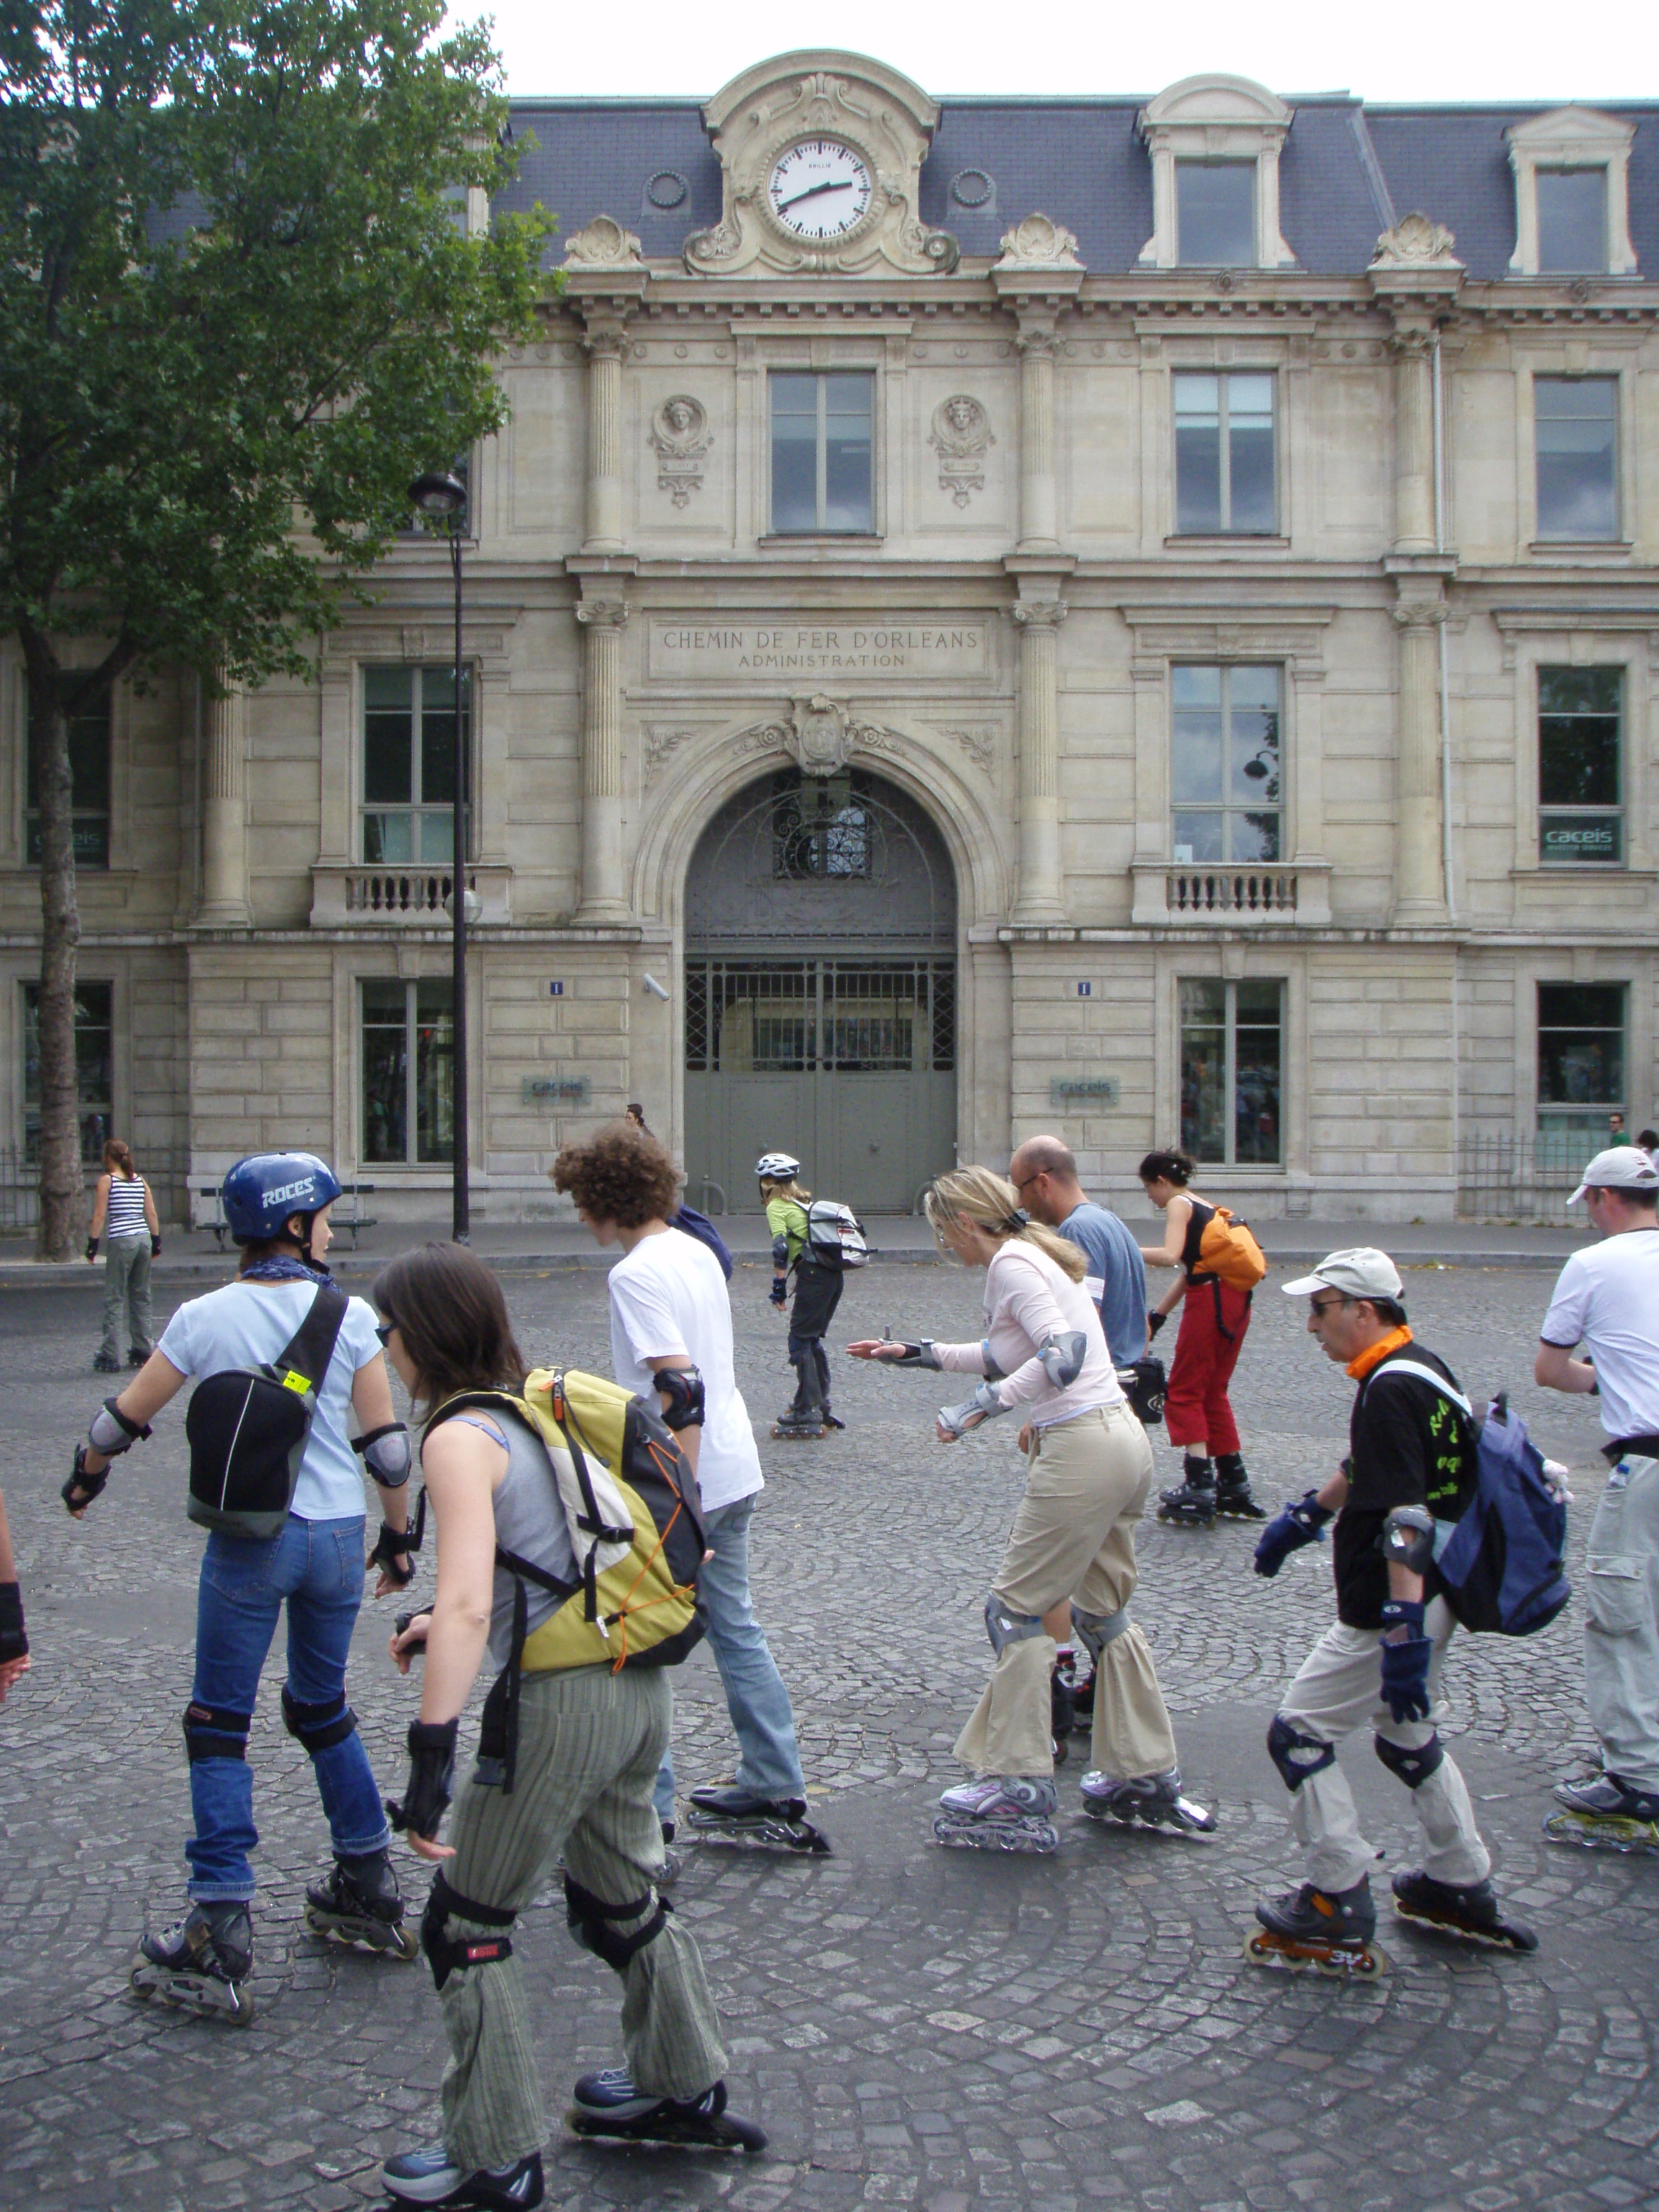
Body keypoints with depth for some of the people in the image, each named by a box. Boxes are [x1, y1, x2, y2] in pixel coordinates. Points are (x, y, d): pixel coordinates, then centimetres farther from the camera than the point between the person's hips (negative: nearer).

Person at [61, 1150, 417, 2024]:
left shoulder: (206, 1318, -5)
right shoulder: (349, 1317, -3)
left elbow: (123, 1419, 6)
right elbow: (387, 1444, -2)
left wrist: (85, 1476, 26)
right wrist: (398, 1537, 12)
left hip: (250, 1542, -2)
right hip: (337, 1534, 3)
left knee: (219, 1725, 6)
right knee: (322, 1707, 21)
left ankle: (219, 1943, 3)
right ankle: (369, 1893, 30)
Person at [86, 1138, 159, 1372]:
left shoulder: (106, 1180, -2)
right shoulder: (140, 1180, 13)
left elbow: (100, 1216, -7)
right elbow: (151, 1214, 12)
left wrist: (92, 1244, -5)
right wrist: (156, 1241, 17)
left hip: (121, 1240, -5)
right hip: (144, 1238, 5)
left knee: (114, 1300, -3)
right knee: (141, 1298, 12)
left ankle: (110, 1357, -5)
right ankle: (142, 1352, 15)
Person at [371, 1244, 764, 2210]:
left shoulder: (459, 1440, -16)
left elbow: (469, 1608, -26)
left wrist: (431, 1751, -27)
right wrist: (444, 1621, 30)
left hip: (563, 1704, -8)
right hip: (642, 1687, 9)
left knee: (465, 1927, 9)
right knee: (622, 1899, 26)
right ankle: (686, 2089, 42)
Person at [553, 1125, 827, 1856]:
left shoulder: (636, 1275, -17)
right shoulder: (697, 1252, 10)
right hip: (734, 1470, 9)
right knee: (734, 1627, 17)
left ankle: (649, 1810, 8)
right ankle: (776, 1789, 23)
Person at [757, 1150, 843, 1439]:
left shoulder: (777, 1207, -1)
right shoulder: (804, 1202, 23)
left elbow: (781, 1248, -12)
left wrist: (779, 1285, -8)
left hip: (814, 1274, -8)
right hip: (833, 1274, 8)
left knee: (800, 1341, -3)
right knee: (812, 1339, 18)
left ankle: (807, 1412, -5)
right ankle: (821, 1407, 22)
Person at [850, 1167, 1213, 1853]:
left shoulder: (1009, 1263, -12)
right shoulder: (1034, 1255, 18)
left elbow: (1064, 1353, -26)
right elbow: (1009, 1355, 30)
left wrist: (984, 1404, -27)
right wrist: (918, 1354, 30)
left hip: (1082, 1450, -10)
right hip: (1123, 1439, 10)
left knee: (1017, 1609, -1)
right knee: (1101, 1610, 18)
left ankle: (1019, 1790, 3)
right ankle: (1145, 1777, 24)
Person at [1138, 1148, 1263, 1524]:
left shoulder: (1179, 1204, -4)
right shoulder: (1205, 1206, 22)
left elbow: (1170, 1255, -22)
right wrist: (1156, 1316, 26)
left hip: (1210, 1301, -9)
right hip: (1236, 1300, 9)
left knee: (1184, 1393, -2)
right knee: (1213, 1393, 18)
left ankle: (1199, 1488, -7)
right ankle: (1235, 1488, 21)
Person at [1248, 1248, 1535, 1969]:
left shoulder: (1389, 1388, -22)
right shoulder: (1420, 1367, 10)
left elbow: (1405, 1518, -30)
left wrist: (1403, 1631, -34)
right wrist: (1306, 1514, 34)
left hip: (1387, 1611, -10)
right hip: (1431, 1602, 10)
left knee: (1299, 1733, -2)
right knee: (1410, 1738, 24)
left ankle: (1339, 1908, 4)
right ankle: (1463, 1889, 32)